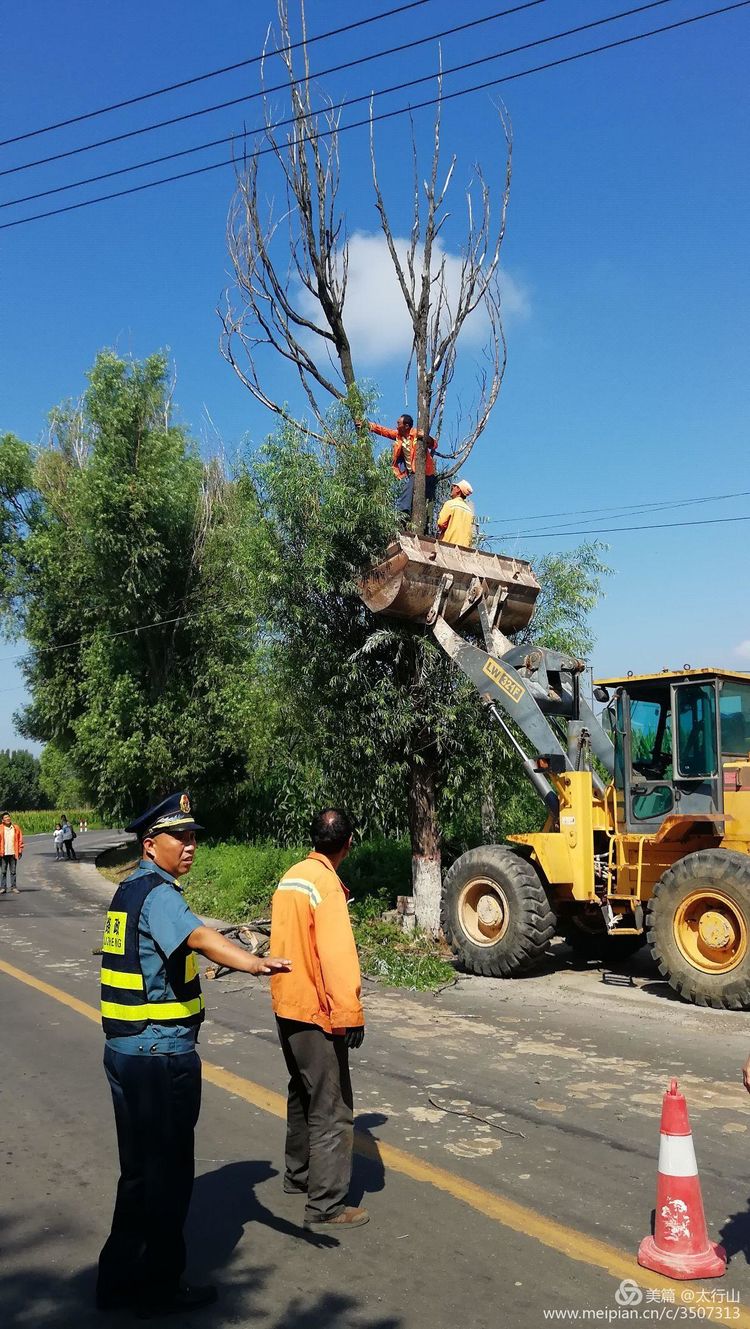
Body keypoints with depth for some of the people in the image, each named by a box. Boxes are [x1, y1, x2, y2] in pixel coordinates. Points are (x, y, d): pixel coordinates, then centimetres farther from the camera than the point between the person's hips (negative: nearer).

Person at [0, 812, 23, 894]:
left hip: (13, 853, 1)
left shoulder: (16, 828, 5)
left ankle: (14, 887, 11)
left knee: (13, 871, 6)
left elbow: (20, 840, 6)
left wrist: (20, 851, 2)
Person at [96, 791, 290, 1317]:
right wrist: (255, 963, -53)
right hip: (162, 1056, -9)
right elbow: (199, 937, -39)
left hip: (126, 1051, 9)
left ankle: (119, 1278, 32)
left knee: (139, 1168, 21)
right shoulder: (158, 894, -19)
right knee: (169, 1170, 7)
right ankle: (160, 1288, 22)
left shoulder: (130, 890, 12)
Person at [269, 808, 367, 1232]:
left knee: (303, 1095, 23)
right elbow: (337, 955, -26)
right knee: (332, 1109, 0)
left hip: (288, 1006, 9)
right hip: (316, 1012, -9)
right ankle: (327, 1205, 5)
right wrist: (349, 1014, -25)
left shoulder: (291, 877, 7)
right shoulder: (326, 883, -21)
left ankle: (299, 1174, 37)